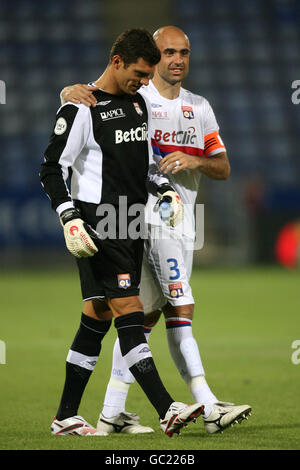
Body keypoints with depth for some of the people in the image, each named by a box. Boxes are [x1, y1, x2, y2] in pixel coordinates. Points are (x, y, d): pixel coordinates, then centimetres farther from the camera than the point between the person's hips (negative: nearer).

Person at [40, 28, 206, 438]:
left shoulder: (138, 102, 15)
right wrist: (70, 219, -18)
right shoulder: (81, 108, -9)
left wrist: (165, 190, 14)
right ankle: (167, 411, -20)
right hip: (99, 226, -8)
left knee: (97, 318, 9)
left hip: (132, 226, 8)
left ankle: (66, 417, 14)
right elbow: (52, 169, -9)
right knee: (129, 312, -14)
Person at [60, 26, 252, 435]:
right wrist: (75, 91, -23)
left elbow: (223, 168, 10)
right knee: (181, 308, -14)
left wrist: (193, 160, -11)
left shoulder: (200, 108, 15)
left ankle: (112, 412, 10)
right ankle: (208, 406, -17)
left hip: (183, 219, 7)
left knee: (145, 316, 6)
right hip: (149, 214, -6)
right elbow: (72, 95, 0)